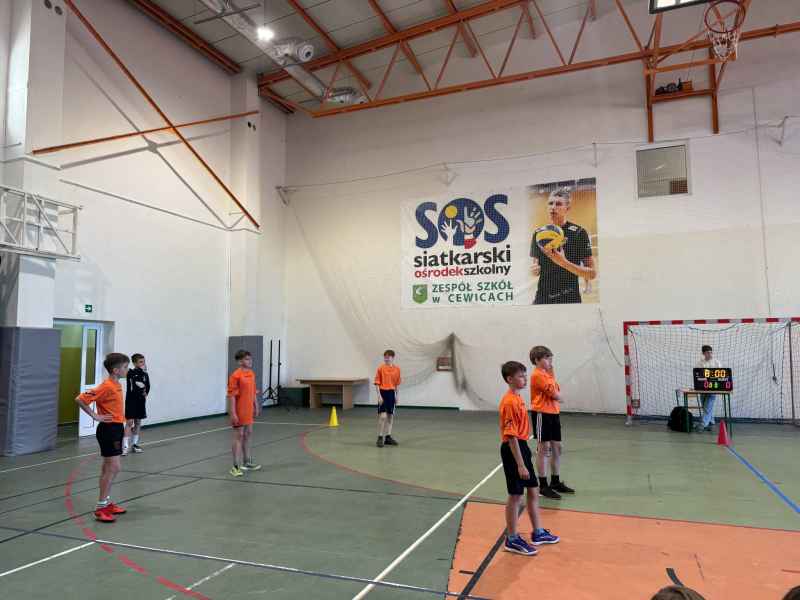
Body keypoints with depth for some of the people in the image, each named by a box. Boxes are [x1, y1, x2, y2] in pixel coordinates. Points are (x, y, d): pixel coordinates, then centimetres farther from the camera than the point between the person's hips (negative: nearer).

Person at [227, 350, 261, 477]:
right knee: (239, 436, -3)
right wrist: (232, 413, -21)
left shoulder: (252, 374, 8)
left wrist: (256, 406, 16)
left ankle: (247, 462, 33)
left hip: (249, 411, 8)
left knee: (248, 434, 18)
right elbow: (231, 395, -19)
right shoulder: (235, 376, -17)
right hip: (239, 412, -8)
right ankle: (235, 467, 5)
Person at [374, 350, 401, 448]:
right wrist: (379, 395, -14)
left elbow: (397, 383, 11)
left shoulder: (397, 369, 4)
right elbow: (377, 383, -7)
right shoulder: (381, 368, -7)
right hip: (383, 392, -5)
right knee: (382, 416, -10)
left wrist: (396, 395, 11)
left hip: (391, 393, 5)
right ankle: (380, 438, 2)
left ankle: (388, 437, 23)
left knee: (390, 416, 11)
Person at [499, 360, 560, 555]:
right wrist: (520, 464, -24)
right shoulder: (510, 402, -21)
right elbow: (511, 436, -24)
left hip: (522, 447, 10)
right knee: (515, 496, 2)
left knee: (533, 492, 19)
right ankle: (512, 540, 16)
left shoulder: (517, 398, 10)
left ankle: (538, 533, 34)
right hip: (513, 450, -10)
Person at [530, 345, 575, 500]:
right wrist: (560, 397, 3)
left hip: (553, 413, 9)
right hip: (542, 414, -9)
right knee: (543, 449, -2)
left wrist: (557, 397, -8)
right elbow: (555, 395, -16)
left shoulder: (549, 374, 15)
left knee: (557, 448, 13)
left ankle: (556, 481, 27)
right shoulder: (538, 375, -15)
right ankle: (543, 486, 7)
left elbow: (556, 393, 12)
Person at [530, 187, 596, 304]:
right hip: (542, 298, 4)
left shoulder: (579, 233, -6)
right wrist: (535, 270, -3)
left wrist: (564, 263, -20)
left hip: (569, 299, -4)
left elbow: (592, 273, -8)